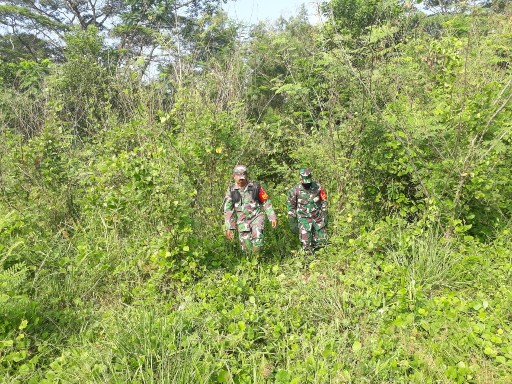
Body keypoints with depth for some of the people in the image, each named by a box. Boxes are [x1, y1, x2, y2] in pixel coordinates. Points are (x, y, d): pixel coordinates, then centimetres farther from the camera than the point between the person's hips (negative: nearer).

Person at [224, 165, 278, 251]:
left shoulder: (255, 186, -2)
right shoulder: (231, 191, 1)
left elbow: (266, 202, 3)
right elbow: (228, 211, 1)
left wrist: (272, 217, -1)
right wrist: (229, 228, -4)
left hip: (257, 217, -2)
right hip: (242, 221, 2)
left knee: (257, 239, -24)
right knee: (246, 246, 3)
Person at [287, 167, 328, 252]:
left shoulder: (317, 187, -7)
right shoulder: (295, 190, -13)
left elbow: (324, 202, 5)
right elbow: (291, 206, -3)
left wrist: (325, 217, 4)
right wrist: (293, 222, -2)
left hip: (318, 217, 3)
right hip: (304, 219, -2)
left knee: (321, 240, 7)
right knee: (306, 244, -7)